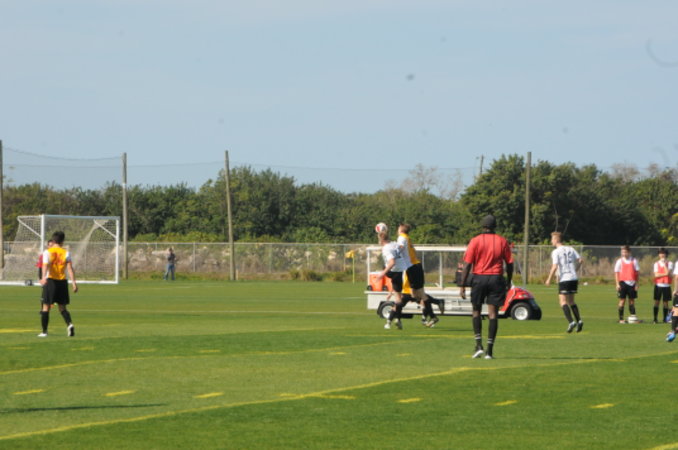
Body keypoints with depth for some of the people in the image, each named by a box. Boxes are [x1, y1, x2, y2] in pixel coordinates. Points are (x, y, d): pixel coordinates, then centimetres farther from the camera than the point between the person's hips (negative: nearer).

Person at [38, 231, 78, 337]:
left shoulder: (47, 252, 0)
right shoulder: (66, 253, 4)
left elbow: (45, 265, -17)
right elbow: (70, 268, -5)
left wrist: (44, 277, -32)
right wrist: (74, 282, -9)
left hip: (51, 281, -2)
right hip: (62, 281, 2)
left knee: (46, 307, 6)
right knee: (62, 308, 10)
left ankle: (44, 331, 5)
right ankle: (69, 324, -15)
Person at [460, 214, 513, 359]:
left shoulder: (475, 241, -2)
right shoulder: (502, 241, 4)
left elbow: (467, 264, -6)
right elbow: (509, 263, 5)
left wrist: (463, 285, -3)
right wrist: (508, 282, 18)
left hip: (479, 278, -1)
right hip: (496, 279, 1)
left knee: (476, 311, 13)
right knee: (493, 314, 1)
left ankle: (479, 345, 0)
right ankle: (490, 350, -3)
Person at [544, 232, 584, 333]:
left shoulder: (555, 252, -6)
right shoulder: (570, 249, 11)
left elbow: (555, 267, -15)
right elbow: (580, 260, 8)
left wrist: (549, 279, -6)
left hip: (564, 279, -6)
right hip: (574, 278, 6)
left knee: (563, 301, -4)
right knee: (571, 301, 17)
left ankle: (570, 322, -20)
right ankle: (579, 320, 3)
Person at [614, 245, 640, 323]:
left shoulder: (634, 261, 6)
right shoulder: (620, 261, 4)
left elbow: (637, 272, 7)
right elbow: (616, 273, 4)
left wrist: (636, 284, 1)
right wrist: (617, 284, -5)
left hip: (632, 283, 1)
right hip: (623, 282, -1)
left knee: (632, 300, 5)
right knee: (622, 300, -2)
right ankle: (621, 319, 1)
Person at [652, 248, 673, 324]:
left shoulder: (669, 263, 2)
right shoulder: (656, 264, 6)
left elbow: (668, 272, -14)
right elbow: (656, 275, -5)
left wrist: (664, 263, -11)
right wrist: (665, 274, -11)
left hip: (666, 285, 0)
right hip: (658, 285, 0)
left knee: (666, 302, 3)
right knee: (656, 302, -2)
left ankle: (664, 318, 11)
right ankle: (655, 319, 0)